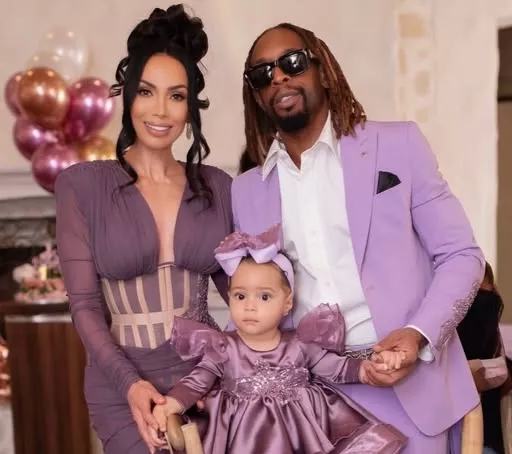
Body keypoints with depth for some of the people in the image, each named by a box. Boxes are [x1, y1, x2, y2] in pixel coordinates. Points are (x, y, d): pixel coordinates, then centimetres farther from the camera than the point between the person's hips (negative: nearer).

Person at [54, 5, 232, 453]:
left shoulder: (216, 186, 3)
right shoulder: (82, 184, -5)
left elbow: (237, 284, 9)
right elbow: (85, 304, -6)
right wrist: (130, 383, -18)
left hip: (209, 374, 3)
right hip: (124, 388, -2)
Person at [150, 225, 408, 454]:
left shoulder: (301, 345, 4)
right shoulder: (223, 349, 1)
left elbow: (340, 368, 7)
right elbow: (195, 383, -1)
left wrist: (373, 365, -10)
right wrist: (168, 407, -18)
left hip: (305, 431, 2)